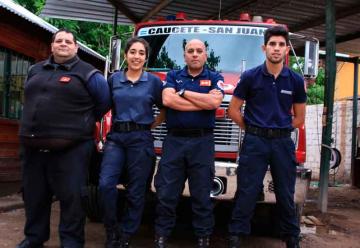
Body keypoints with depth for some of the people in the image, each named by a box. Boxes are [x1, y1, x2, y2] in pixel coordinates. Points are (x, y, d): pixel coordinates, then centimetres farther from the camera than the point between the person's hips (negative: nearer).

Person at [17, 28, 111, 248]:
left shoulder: (88, 73, -2)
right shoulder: (35, 70, 15)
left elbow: (105, 103, 2)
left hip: (70, 148, -5)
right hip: (33, 145, 6)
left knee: (71, 197, -1)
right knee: (34, 195, 15)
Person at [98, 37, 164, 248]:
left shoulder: (154, 81, 3)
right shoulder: (114, 79, 8)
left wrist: (153, 124, 5)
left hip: (141, 139, -1)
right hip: (116, 137, 2)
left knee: (136, 191, 3)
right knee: (106, 184, -13)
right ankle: (112, 231, 7)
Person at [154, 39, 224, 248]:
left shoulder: (215, 78, 9)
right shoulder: (173, 76, 11)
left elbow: (214, 101, -12)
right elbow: (167, 100, -9)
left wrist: (183, 92, -5)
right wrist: (203, 103, -8)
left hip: (202, 141, -1)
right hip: (174, 140, 1)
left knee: (202, 194, 6)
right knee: (166, 193, 4)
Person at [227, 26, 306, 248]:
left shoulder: (295, 80, 4)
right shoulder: (250, 76, -1)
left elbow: (299, 118, 12)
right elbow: (234, 110, 3)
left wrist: (280, 130, 5)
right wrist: (253, 130, 3)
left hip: (283, 143, 2)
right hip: (254, 142, -2)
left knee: (286, 195, 11)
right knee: (247, 193, 2)